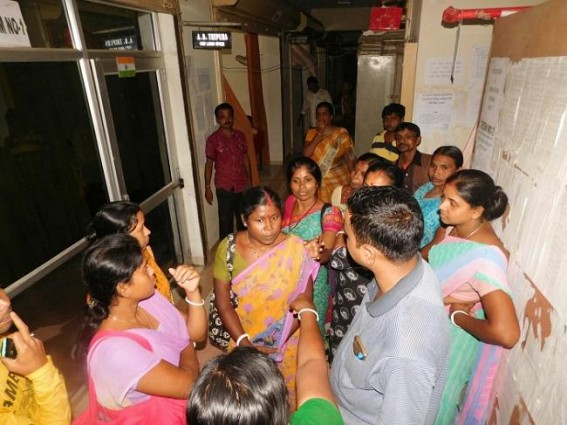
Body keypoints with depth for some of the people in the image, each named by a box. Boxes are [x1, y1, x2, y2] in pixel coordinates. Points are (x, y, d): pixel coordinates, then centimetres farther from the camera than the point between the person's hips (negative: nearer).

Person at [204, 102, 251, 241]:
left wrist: (249, 179, 10)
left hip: (242, 185, 4)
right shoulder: (213, 139, -9)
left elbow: (245, 158, 10)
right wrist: (207, 187, -5)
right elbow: (209, 163, -5)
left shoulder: (240, 135, 2)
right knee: (226, 220, 5)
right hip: (224, 187, -4)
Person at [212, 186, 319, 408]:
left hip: (288, 341, -1)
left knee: (285, 395, 22)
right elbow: (223, 301, -11)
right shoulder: (228, 248, -15)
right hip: (243, 338, 1)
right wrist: (245, 344, -18)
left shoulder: (296, 248, -18)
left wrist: (277, 341, -20)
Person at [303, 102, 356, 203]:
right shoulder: (312, 133, 5)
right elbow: (306, 154, -9)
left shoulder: (342, 134, -5)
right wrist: (319, 134, -12)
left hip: (337, 181, -2)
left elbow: (349, 158, -4)